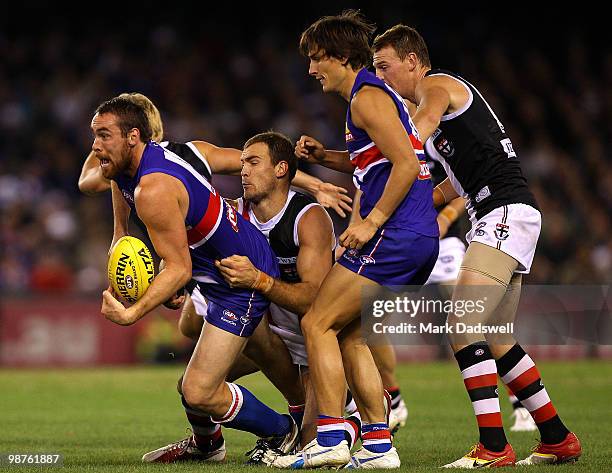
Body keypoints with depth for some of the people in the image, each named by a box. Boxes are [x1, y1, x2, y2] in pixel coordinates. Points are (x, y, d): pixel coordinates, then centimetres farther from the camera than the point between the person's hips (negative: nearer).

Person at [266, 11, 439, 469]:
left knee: (317, 324, -5)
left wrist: (372, 221, -18)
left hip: (395, 235, -10)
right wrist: (324, 156, 20)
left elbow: (406, 164, -19)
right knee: (351, 335, 12)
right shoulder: (374, 94, 21)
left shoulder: (367, 97, -9)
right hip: (421, 241, 10)